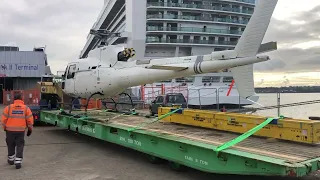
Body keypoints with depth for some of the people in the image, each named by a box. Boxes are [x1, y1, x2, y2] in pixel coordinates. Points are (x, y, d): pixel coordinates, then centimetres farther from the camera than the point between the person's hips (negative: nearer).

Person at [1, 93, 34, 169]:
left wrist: (4, 128, 15)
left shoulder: (8, 107, -2)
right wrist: (30, 129, 11)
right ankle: (18, 162, -1)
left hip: (10, 130, 1)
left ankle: (11, 160, 33)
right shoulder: (26, 108, -2)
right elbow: (30, 120, -2)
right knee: (20, 146, 5)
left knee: (11, 146, 18)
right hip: (21, 131, -1)